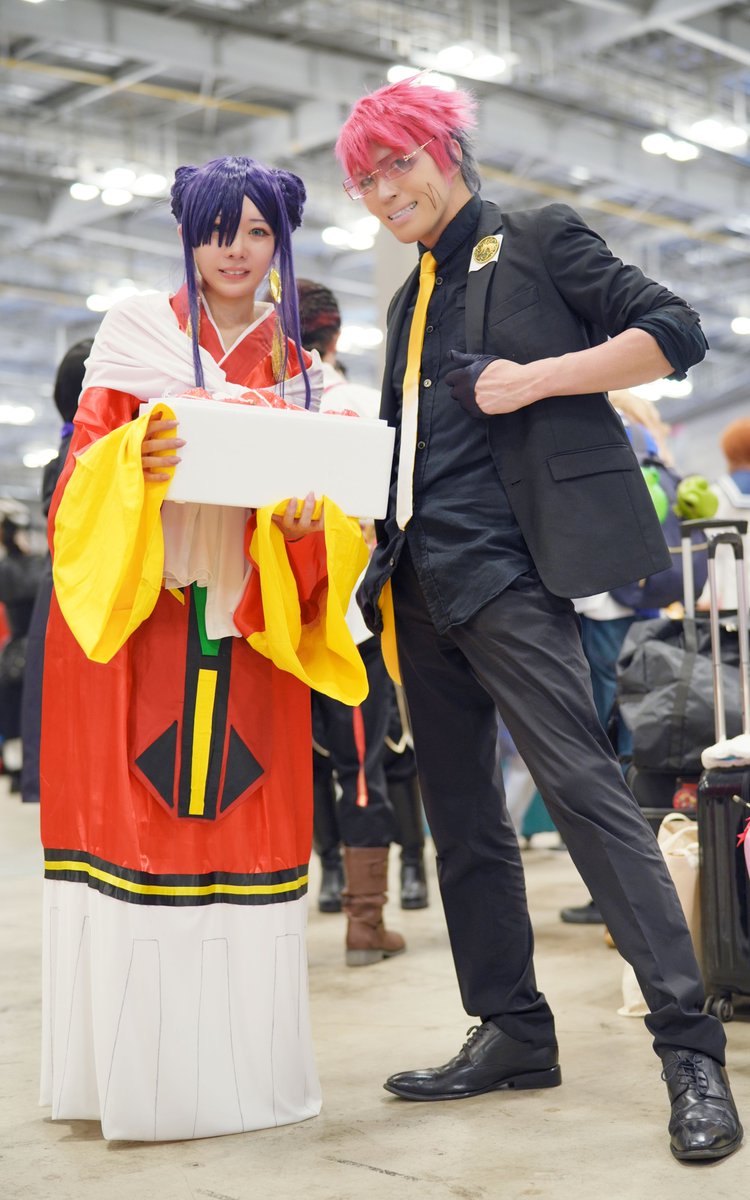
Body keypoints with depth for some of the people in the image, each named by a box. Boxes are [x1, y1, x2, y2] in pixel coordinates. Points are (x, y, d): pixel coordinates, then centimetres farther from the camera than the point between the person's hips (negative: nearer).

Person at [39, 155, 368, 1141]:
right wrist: (136, 464, -22)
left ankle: (235, 1062, 9)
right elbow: (84, 468, 0)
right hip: (134, 617, -3)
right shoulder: (136, 330, 6)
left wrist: (311, 522, -12)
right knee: (135, 827, -5)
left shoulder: (299, 366, 15)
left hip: (248, 625, 3)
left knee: (240, 829, 1)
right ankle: (134, 1067, 3)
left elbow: (332, 503, 11)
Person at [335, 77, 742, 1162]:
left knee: (582, 782, -16)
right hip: (420, 578, 8)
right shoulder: (411, 302, 22)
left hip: (506, 568, -8)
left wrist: (537, 377, -14)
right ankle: (512, 1031, 17)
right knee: (462, 812, 8)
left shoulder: (539, 242, 3)